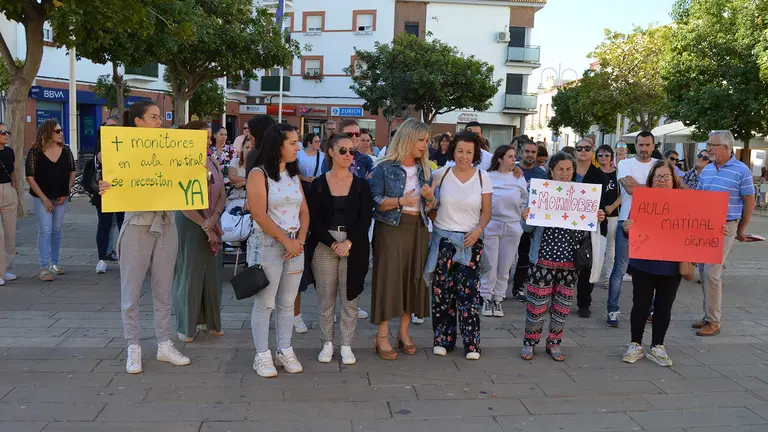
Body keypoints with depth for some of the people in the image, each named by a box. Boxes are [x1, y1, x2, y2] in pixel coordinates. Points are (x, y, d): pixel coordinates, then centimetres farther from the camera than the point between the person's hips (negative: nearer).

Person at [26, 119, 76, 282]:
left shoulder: (66, 150, 1)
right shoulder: (35, 152, -9)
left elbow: (72, 173, 8)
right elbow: (30, 178, -9)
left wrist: (66, 193, -2)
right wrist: (44, 198, -13)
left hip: (61, 198, 4)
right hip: (42, 198, -4)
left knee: (56, 230, 12)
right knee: (45, 231, -7)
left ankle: (54, 263, 25)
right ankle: (44, 267, -3)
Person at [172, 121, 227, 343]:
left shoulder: (213, 164, 7)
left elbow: (222, 195, 6)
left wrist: (214, 218, -11)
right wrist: (204, 225, -14)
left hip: (213, 224, 5)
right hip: (189, 224, -5)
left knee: (212, 274, 9)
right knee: (189, 274, 2)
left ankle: (210, 321, 22)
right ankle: (186, 326, 14)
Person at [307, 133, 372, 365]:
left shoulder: (361, 185, 6)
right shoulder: (318, 184, 3)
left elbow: (365, 219, 0)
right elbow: (313, 220, -2)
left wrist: (348, 243, -14)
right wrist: (332, 243, -13)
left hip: (354, 247, 1)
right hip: (323, 246, 0)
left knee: (349, 298, 4)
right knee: (325, 298, 4)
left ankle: (346, 346, 16)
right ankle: (327, 343, 18)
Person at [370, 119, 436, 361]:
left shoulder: (424, 169, 12)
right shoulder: (385, 167, -5)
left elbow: (431, 207, 15)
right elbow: (374, 201, -11)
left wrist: (430, 198, -8)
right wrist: (400, 201, -24)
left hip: (418, 228, 5)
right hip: (391, 228, -5)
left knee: (413, 277, 6)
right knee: (388, 277, -6)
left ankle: (404, 332, 19)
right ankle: (382, 336, 3)